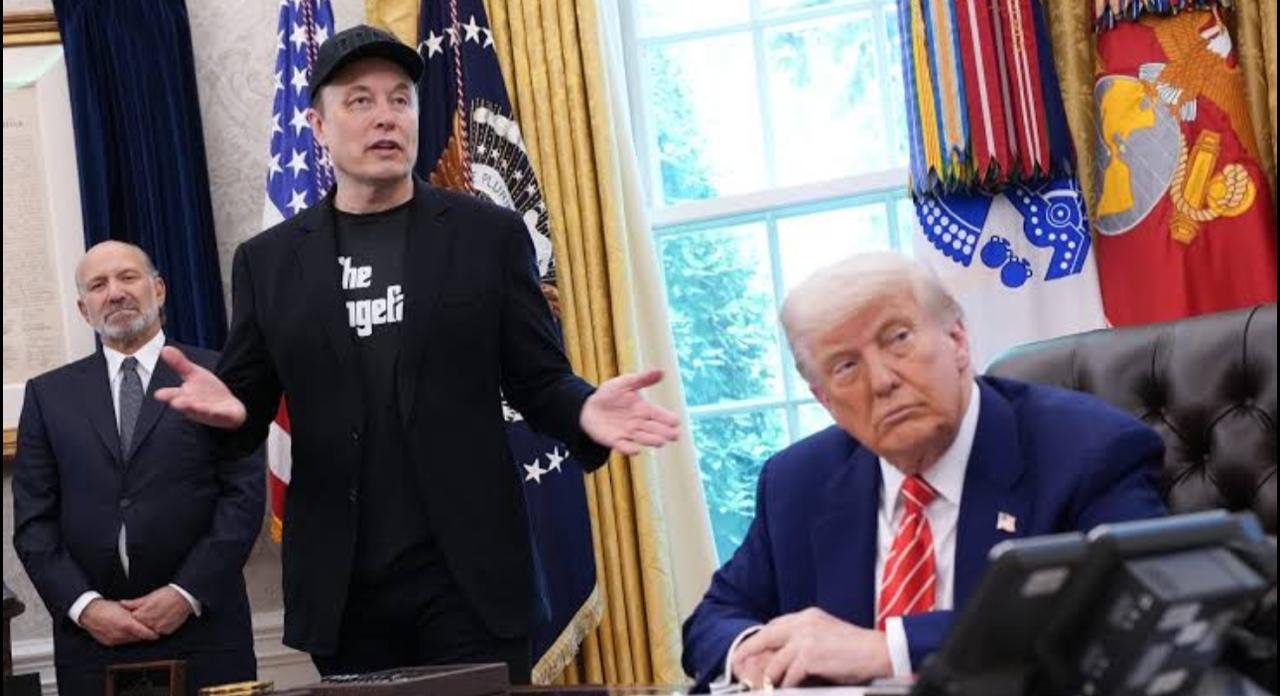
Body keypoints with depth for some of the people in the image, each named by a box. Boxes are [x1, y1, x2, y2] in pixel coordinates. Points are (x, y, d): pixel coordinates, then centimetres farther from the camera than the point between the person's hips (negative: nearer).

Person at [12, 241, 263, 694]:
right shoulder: (49, 394, 11)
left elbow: (245, 494, -2)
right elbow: (34, 520, 6)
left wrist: (187, 594, -10)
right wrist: (84, 605, -7)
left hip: (203, 627, -1)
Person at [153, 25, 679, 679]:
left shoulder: (489, 234, 4)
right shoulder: (268, 259, 8)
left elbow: (538, 378, 4)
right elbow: (252, 407, 9)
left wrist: (585, 410, -18)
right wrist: (229, 409, -14)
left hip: (468, 575, -1)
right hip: (341, 587, 2)